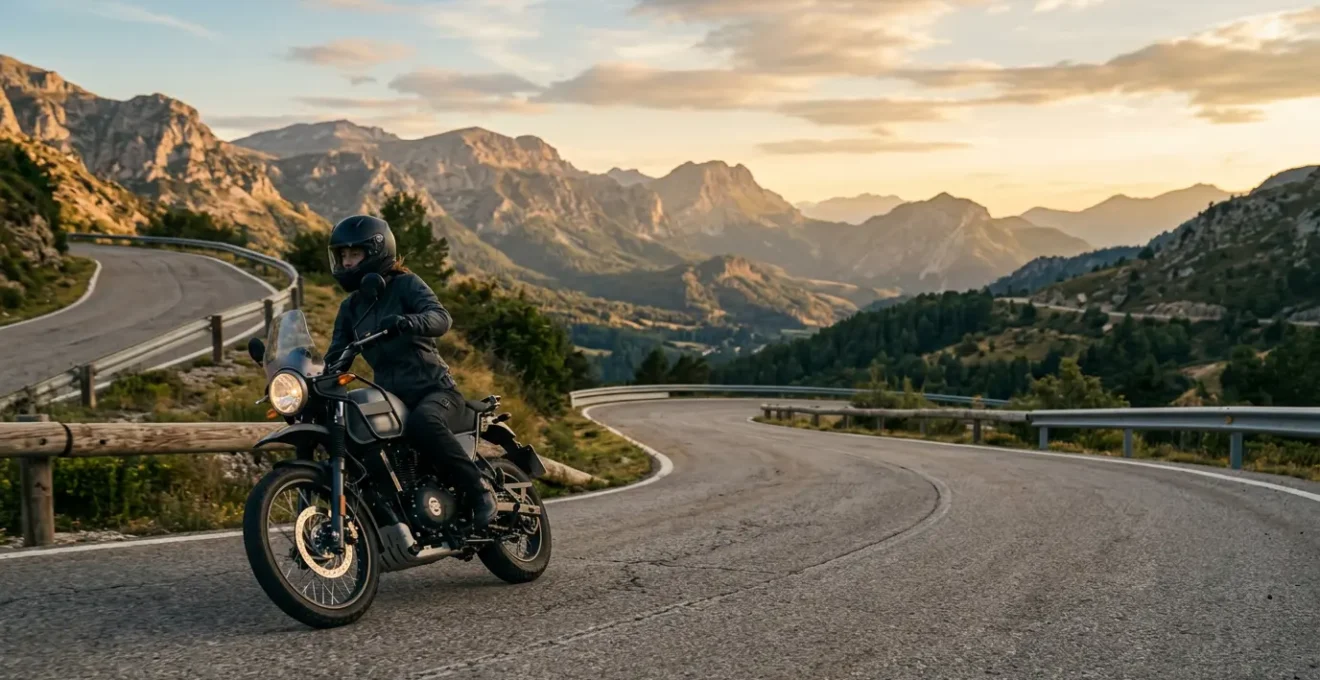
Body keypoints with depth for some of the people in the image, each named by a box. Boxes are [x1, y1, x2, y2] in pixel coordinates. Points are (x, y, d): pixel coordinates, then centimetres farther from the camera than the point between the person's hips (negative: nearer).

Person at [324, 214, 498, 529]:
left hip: (434, 388, -7)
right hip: (391, 397, 7)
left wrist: (408, 322, -40)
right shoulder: (350, 307, 17)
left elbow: (441, 318, -20)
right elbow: (336, 356, 13)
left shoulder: (405, 284, -2)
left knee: (421, 424, -38)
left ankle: (478, 491, -25)